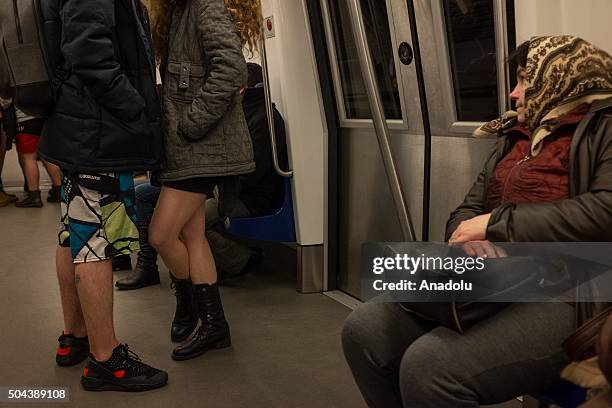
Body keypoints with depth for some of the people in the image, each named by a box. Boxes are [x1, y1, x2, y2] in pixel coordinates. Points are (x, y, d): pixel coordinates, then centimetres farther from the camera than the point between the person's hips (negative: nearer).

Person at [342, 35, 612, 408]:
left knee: (429, 365, -28)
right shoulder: (516, 137, 22)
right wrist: (470, 238, -7)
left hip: (570, 294, -8)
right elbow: (468, 210, 20)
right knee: (364, 330, -5)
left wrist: (498, 223, -14)